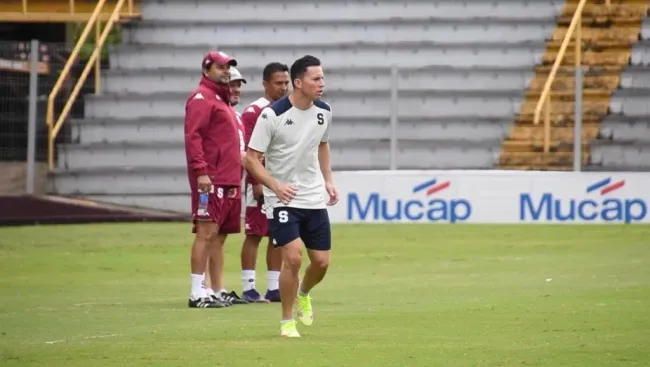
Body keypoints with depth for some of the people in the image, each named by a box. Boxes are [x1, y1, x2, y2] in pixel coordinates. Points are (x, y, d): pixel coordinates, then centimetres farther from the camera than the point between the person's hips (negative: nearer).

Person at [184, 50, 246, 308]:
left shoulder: (223, 100, 24)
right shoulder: (202, 98, -6)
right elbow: (192, 136, -16)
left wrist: (240, 166, 19)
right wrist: (201, 171, -23)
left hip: (228, 181, 10)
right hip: (210, 180, -10)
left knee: (219, 235, 11)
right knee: (207, 233, -12)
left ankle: (216, 291, 14)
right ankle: (198, 293, -13)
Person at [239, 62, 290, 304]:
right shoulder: (253, 112, -8)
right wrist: (256, 182, -17)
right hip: (262, 183, -7)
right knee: (255, 234, -5)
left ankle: (273, 288, 12)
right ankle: (248, 288, -4)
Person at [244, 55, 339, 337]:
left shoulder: (324, 112, 1)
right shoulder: (272, 115, -17)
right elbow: (251, 158, -13)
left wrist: (328, 180, 11)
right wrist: (275, 185, -24)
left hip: (315, 198, 5)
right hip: (283, 199, -5)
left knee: (321, 261, 4)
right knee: (293, 257, -18)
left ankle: (303, 294, 39)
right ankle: (287, 321, 0)